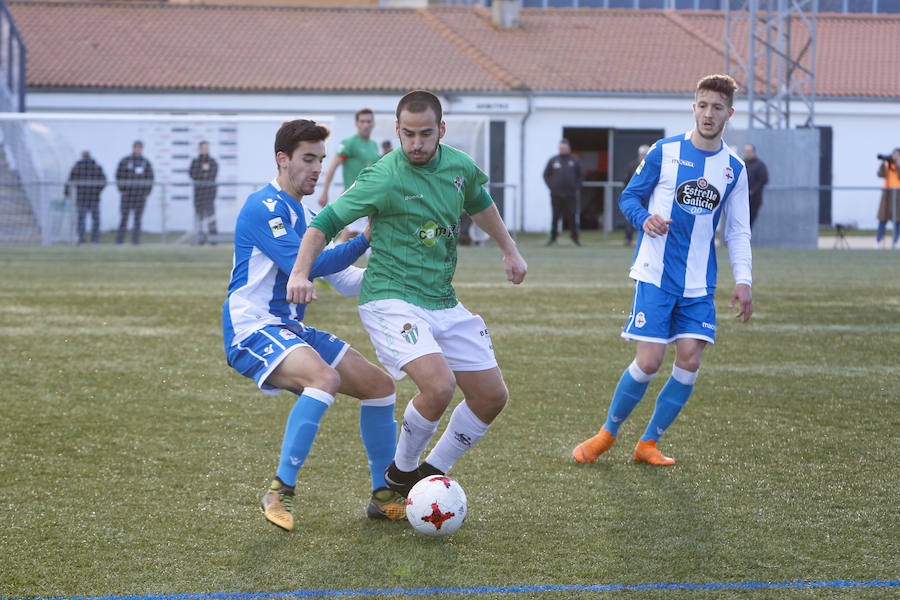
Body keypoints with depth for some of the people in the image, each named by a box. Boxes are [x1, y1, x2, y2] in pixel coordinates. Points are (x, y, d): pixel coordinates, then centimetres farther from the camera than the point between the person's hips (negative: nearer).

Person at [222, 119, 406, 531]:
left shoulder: (306, 216, 17)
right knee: (325, 377, -35)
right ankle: (280, 492, -29)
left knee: (379, 384, 6)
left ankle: (384, 496, 18)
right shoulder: (264, 207, -13)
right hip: (252, 329, -10)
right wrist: (364, 241, -21)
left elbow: (344, 280, 20)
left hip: (289, 329, 10)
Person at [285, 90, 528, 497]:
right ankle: (401, 473, -2)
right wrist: (301, 272, -27)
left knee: (492, 397, 5)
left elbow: (479, 203, 26)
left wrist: (509, 250, 31)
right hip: (392, 301, -7)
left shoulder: (459, 166, 2)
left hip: (443, 303, 7)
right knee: (439, 386, -28)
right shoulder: (383, 179, -17)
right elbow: (325, 223, -13)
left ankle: (433, 473, 23)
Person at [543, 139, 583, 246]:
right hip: (556, 195, 0)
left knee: (573, 216, -4)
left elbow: (580, 176, 12)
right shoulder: (553, 161, 9)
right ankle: (553, 238, 7)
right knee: (555, 217, 1)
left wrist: (577, 188, 0)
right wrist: (551, 186, 2)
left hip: (571, 194, 0)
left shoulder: (575, 160, 9)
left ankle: (575, 238, 2)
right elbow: (546, 175, 14)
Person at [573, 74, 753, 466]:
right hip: (656, 274, -3)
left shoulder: (734, 168, 8)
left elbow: (738, 231, 12)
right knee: (649, 361, -10)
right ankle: (607, 434, 13)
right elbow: (628, 197, 5)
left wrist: (743, 280, 1)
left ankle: (648, 444, 9)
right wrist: (645, 220, -17)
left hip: (699, 284, 3)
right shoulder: (664, 152, -1)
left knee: (689, 361, -7)